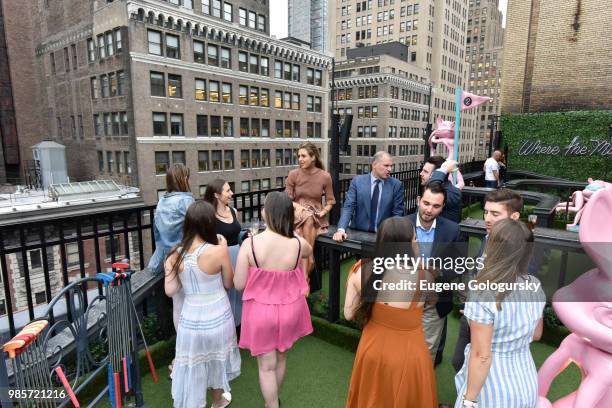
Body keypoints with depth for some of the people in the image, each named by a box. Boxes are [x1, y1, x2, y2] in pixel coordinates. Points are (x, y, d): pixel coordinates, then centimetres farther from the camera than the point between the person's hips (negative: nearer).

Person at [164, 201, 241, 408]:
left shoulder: (175, 255, -11)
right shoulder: (218, 251, -21)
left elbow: (170, 290, -7)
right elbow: (229, 283, -6)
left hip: (191, 319, 1)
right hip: (218, 317, -1)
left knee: (192, 367, 19)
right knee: (217, 359, 25)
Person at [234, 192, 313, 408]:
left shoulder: (250, 244, -23)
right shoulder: (299, 244, -17)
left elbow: (239, 284, -14)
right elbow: (309, 252, 9)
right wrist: (291, 229, 18)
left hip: (261, 310, -3)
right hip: (289, 309, 3)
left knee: (266, 365, 16)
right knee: (281, 358, 27)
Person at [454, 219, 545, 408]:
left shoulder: (483, 295, -26)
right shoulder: (536, 286, -6)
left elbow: (482, 356, -23)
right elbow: (536, 335, 8)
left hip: (493, 385, -6)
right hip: (527, 383, 6)